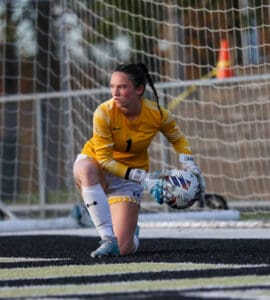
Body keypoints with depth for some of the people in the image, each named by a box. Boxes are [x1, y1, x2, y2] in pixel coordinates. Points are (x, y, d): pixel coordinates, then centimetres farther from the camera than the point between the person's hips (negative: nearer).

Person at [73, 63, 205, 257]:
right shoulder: (104, 113, -26)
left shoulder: (158, 114, -18)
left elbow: (177, 139, 4)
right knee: (87, 170, -43)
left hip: (132, 174, 1)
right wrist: (140, 176, -32)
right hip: (95, 163, -1)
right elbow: (104, 158, -22)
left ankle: (131, 232, 32)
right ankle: (108, 238, -34)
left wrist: (189, 164, -14)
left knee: (125, 250, -8)